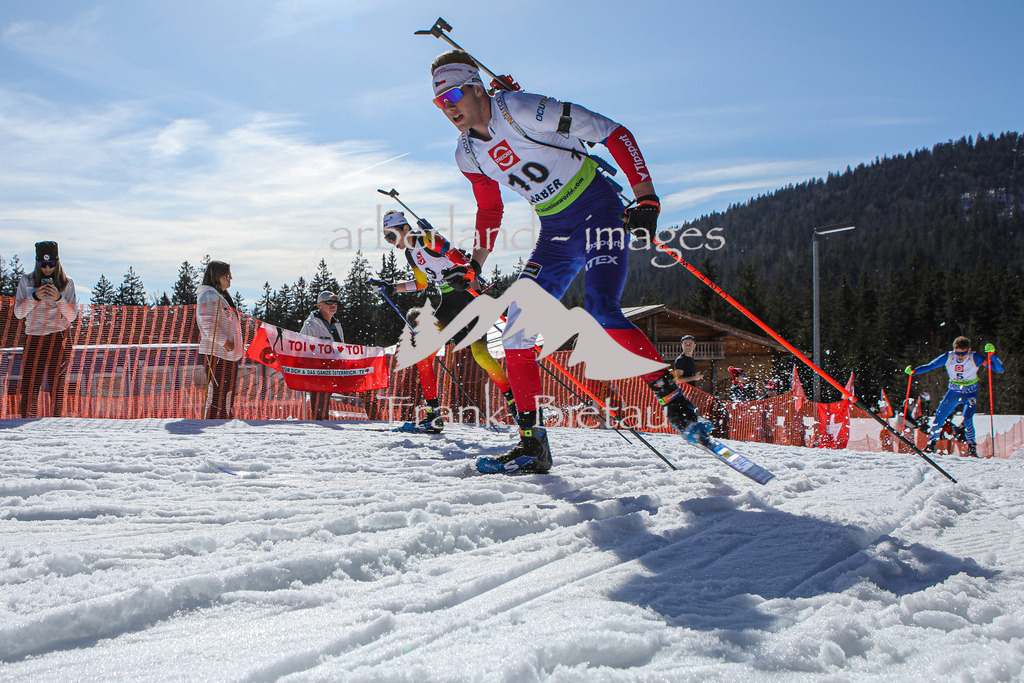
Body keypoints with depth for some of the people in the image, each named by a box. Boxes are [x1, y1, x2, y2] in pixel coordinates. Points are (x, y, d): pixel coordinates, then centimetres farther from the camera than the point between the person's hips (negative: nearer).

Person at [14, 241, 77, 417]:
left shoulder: (67, 283, 6)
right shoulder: (26, 281, 8)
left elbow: (72, 316, 2)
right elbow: (18, 312, 3)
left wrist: (58, 298, -15)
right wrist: (35, 297, -13)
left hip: (59, 338, -1)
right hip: (34, 338, 1)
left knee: (57, 388, -2)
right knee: (29, 387, -4)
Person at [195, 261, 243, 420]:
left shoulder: (223, 295, 21)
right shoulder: (208, 295, -10)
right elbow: (208, 324, -19)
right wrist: (224, 342, -20)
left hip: (229, 353, 10)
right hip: (215, 353, -10)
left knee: (228, 391, 11)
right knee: (217, 392, -10)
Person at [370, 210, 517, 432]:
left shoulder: (430, 240, -14)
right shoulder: (410, 253, 12)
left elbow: (465, 264, -19)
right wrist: (391, 288, 19)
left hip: (468, 295, -8)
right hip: (449, 302, 9)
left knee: (480, 354, -21)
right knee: (422, 354, -2)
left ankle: (513, 399, -6)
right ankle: (434, 415, 2)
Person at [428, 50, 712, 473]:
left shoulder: (521, 110, -17)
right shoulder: (468, 153, 5)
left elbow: (612, 132, -15)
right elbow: (490, 211, 22)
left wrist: (646, 198, -22)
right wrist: (474, 266, 14)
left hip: (598, 212, -7)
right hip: (555, 234, 7)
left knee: (601, 313, -27)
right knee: (516, 330, -4)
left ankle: (676, 403, -14)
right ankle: (533, 445, 3)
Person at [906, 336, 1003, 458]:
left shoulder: (975, 358, -20)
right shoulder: (948, 357, -15)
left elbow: (999, 369, -23)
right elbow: (929, 366, -7)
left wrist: (992, 355, -40)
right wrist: (913, 371, -24)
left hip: (970, 394, -3)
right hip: (953, 392, 3)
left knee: (967, 420, -21)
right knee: (939, 416, -3)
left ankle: (972, 448, 1)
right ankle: (931, 444, 17)